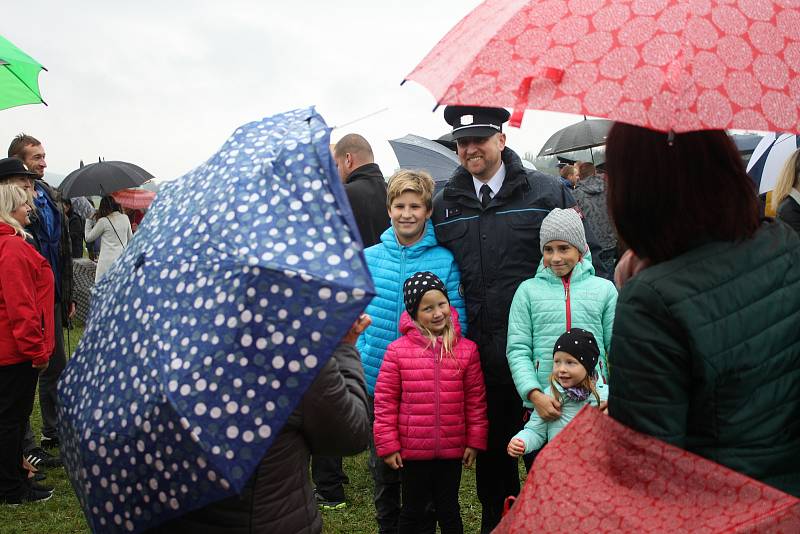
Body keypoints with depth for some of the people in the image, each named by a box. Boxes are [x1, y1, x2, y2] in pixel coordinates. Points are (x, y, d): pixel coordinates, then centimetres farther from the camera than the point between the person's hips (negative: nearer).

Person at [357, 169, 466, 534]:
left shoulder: (444, 260, -6)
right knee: (383, 471, 17)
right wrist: (358, 362, 0)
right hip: (376, 383, 3)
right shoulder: (368, 258, 2)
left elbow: (456, 320, -3)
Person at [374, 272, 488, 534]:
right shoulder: (398, 350, -8)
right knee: (412, 512, 15)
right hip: (412, 451, -1)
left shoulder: (466, 349, -2)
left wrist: (475, 441, 3)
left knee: (449, 511, 18)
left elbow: (476, 400, 3)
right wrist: (387, 445, -5)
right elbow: (385, 401, -4)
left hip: (452, 451, 1)